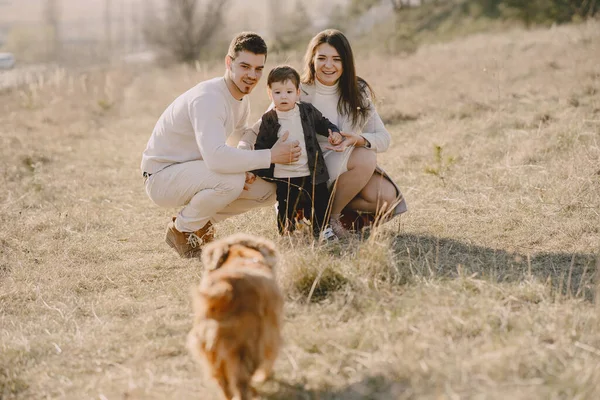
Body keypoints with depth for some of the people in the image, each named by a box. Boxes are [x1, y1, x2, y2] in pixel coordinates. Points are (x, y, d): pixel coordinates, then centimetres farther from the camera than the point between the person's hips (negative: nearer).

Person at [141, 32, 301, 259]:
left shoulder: (241, 99, 3)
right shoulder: (207, 98, -28)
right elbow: (216, 157, -42)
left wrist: (245, 167, -8)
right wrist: (271, 156, -33)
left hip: (192, 172, 9)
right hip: (162, 177, -9)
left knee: (268, 190, 0)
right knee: (231, 179, -34)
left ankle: (202, 223, 14)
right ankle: (181, 230, -9)